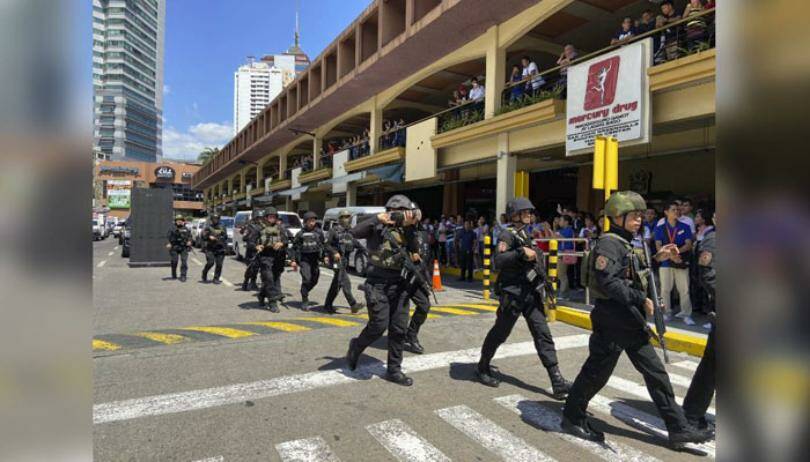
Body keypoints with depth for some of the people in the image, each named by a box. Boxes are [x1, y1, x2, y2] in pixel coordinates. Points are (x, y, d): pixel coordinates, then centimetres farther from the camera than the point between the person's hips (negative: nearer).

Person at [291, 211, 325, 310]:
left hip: (315, 259, 3)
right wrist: (294, 260, 0)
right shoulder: (301, 233, 0)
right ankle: (304, 302, -3)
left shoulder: (319, 232, 5)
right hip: (304, 259, -3)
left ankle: (304, 292, 37)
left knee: (314, 280, 9)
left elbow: (323, 245, 11)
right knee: (306, 279, -12)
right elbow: (295, 247, 4)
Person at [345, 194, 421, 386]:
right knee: (379, 326, -8)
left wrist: (409, 227, -13)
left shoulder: (404, 230, 9)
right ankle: (356, 346, 23)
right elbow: (355, 232, -21)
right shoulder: (377, 227, -5)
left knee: (399, 329, 4)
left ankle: (394, 370, 16)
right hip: (377, 284, -5)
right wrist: (378, 218, -22)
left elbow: (414, 251, -4)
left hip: (398, 284, 5)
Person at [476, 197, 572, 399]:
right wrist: (521, 252, -30)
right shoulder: (507, 235, -9)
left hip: (530, 293, 8)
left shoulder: (525, 235, 17)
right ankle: (483, 367, 27)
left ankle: (557, 382, 0)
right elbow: (498, 260, -24)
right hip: (513, 294, -8)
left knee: (543, 335, 1)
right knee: (500, 333, 6)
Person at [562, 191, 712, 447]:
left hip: (629, 321, 10)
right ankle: (572, 418, 20)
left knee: (655, 371, 12)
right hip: (612, 321, -10)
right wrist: (641, 299, -22)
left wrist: (657, 257, 15)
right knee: (597, 372, 3)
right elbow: (609, 283, -26)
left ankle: (677, 427, 23)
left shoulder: (625, 244, 15)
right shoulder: (608, 244, -16)